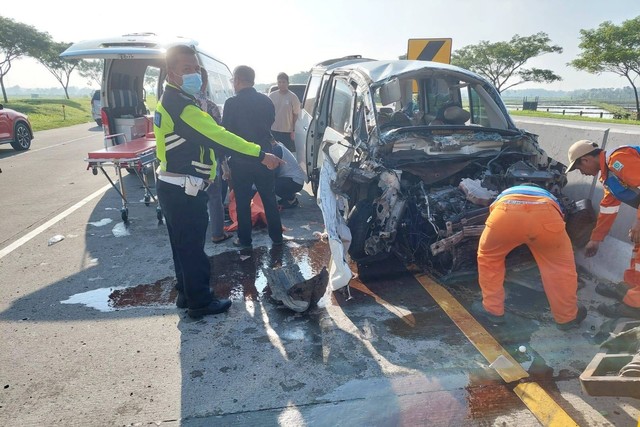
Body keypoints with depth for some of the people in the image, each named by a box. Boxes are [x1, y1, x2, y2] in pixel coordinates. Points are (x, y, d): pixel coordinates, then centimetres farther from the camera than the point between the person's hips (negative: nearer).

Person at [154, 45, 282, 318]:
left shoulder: (170, 101, 14)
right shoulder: (181, 105, -20)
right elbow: (219, 137, -26)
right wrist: (261, 156, -26)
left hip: (173, 188, 10)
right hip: (184, 192, -10)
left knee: (184, 245, 19)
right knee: (192, 248, 2)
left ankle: (187, 293, 34)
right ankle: (200, 302, 16)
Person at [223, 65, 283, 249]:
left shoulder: (232, 103, -13)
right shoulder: (266, 101, 1)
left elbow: (226, 132, -9)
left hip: (241, 160, -4)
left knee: (242, 201, 8)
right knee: (269, 199, 14)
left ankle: (245, 239, 15)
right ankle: (276, 236, 22)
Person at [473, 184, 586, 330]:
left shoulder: (504, 195, 48)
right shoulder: (549, 198, 48)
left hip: (505, 213, 0)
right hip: (544, 215, 0)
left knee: (488, 258, 28)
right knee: (561, 264, 26)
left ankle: (492, 310, 35)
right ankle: (568, 317, 38)